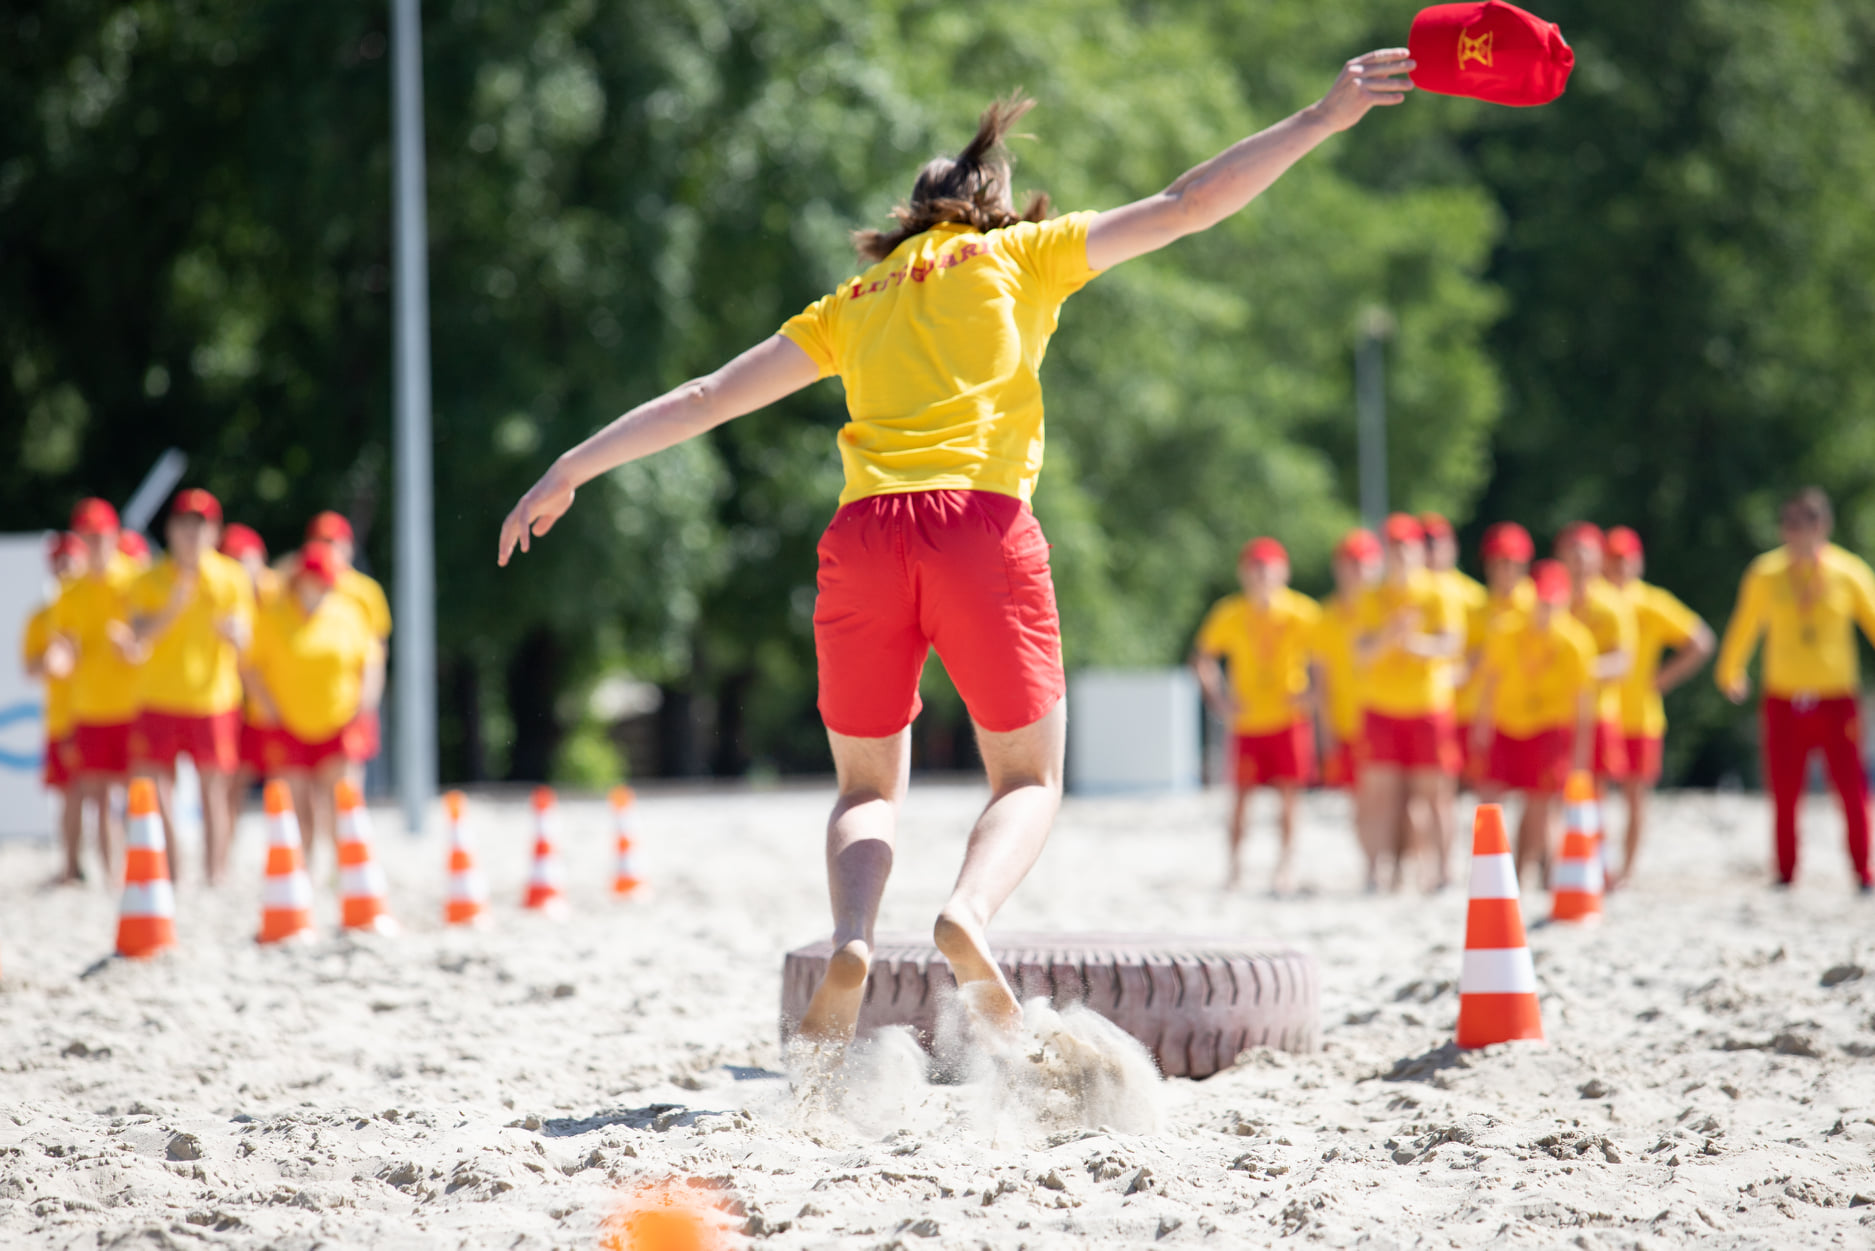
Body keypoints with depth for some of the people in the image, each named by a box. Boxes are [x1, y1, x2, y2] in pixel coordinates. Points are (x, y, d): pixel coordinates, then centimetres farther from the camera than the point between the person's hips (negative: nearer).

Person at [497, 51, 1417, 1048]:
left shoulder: (851, 303, 26)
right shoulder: (1020, 254, 19)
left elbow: (705, 398, 24)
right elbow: (1187, 206, 15)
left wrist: (573, 470, 29)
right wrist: (1322, 119, 19)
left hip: (862, 534, 3)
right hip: (980, 520, -3)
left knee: (869, 788, 15)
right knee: (1030, 780, 8)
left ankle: (851, 940, -16)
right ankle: (969, 911, -24)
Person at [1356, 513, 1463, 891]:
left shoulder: (1436, 594, 2)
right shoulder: (1374, 598, 9)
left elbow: (1451, 644, -10)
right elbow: (1364, 653, 0)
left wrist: (1418, 641, -31)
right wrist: (1390, 635, -22)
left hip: (1428, 705, -2)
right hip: (1382, 707, 2)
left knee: (1431, 791, -5)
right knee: (1382, 789, -6)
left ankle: (1442, 870, -1)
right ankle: (1394, 869, -2)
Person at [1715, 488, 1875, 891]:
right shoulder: (1766, 575, -1)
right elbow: (1744, 627, 14)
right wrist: (1730, 673, 26)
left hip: (1836, 700, -1)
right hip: (1783, 702, 1)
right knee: (1784, 795, 2)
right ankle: (1786, 873, 14)